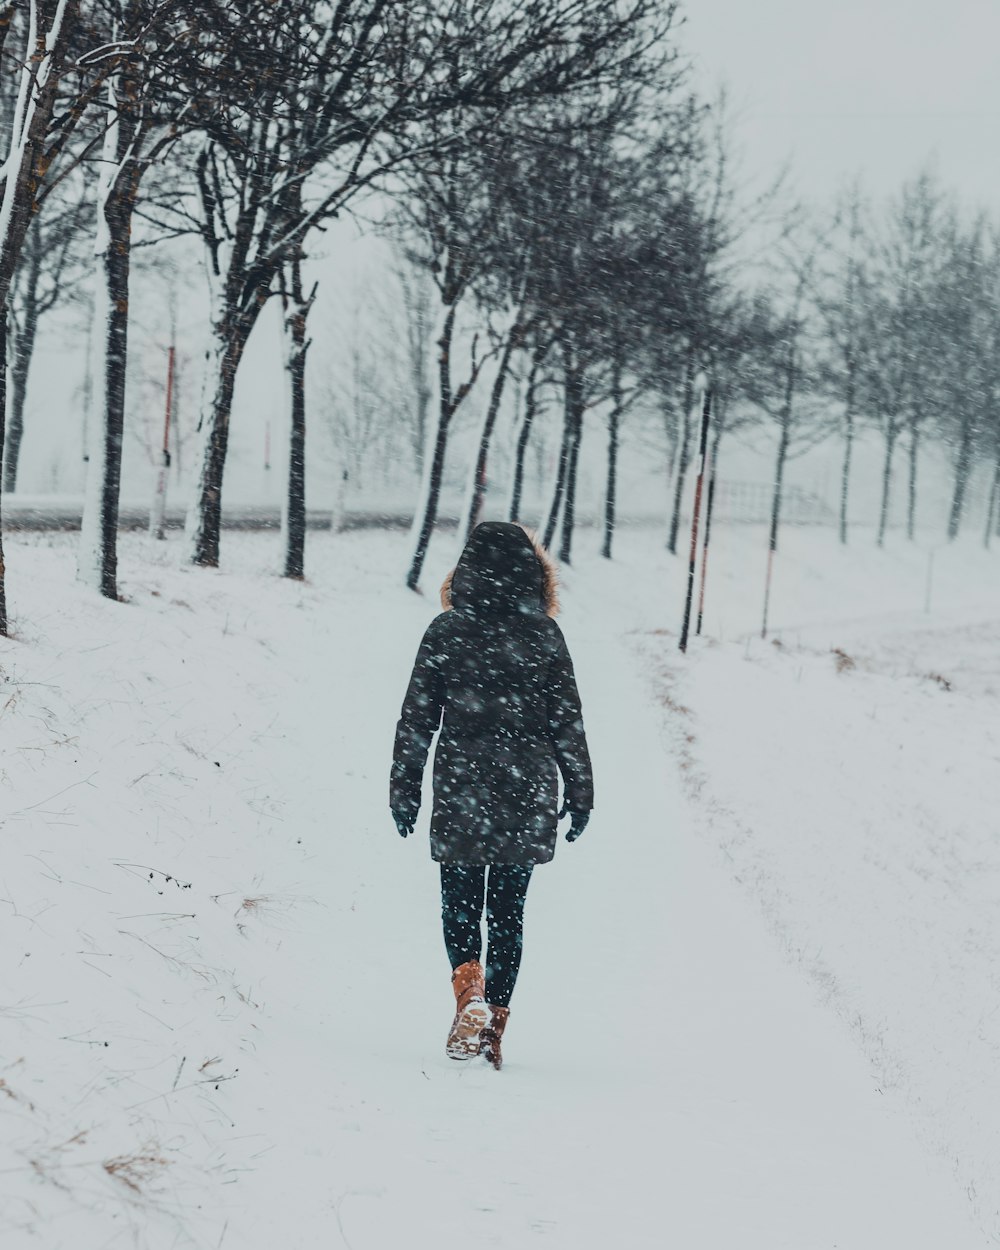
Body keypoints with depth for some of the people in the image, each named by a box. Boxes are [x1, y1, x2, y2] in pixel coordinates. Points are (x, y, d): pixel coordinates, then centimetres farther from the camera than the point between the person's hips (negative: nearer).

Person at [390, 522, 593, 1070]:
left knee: (459, 904, 10)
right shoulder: (544, 635, -2)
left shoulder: (446, 631, -2)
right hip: (526, 797, 1)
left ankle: (470, 997, -15)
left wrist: (404, 791, 6)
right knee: (507, 910, 11)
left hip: (459, 793, -1)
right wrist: (579, 795, 9)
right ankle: (494, 1023, 9)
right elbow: (567, 721, 2)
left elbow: (416, 719, -1)